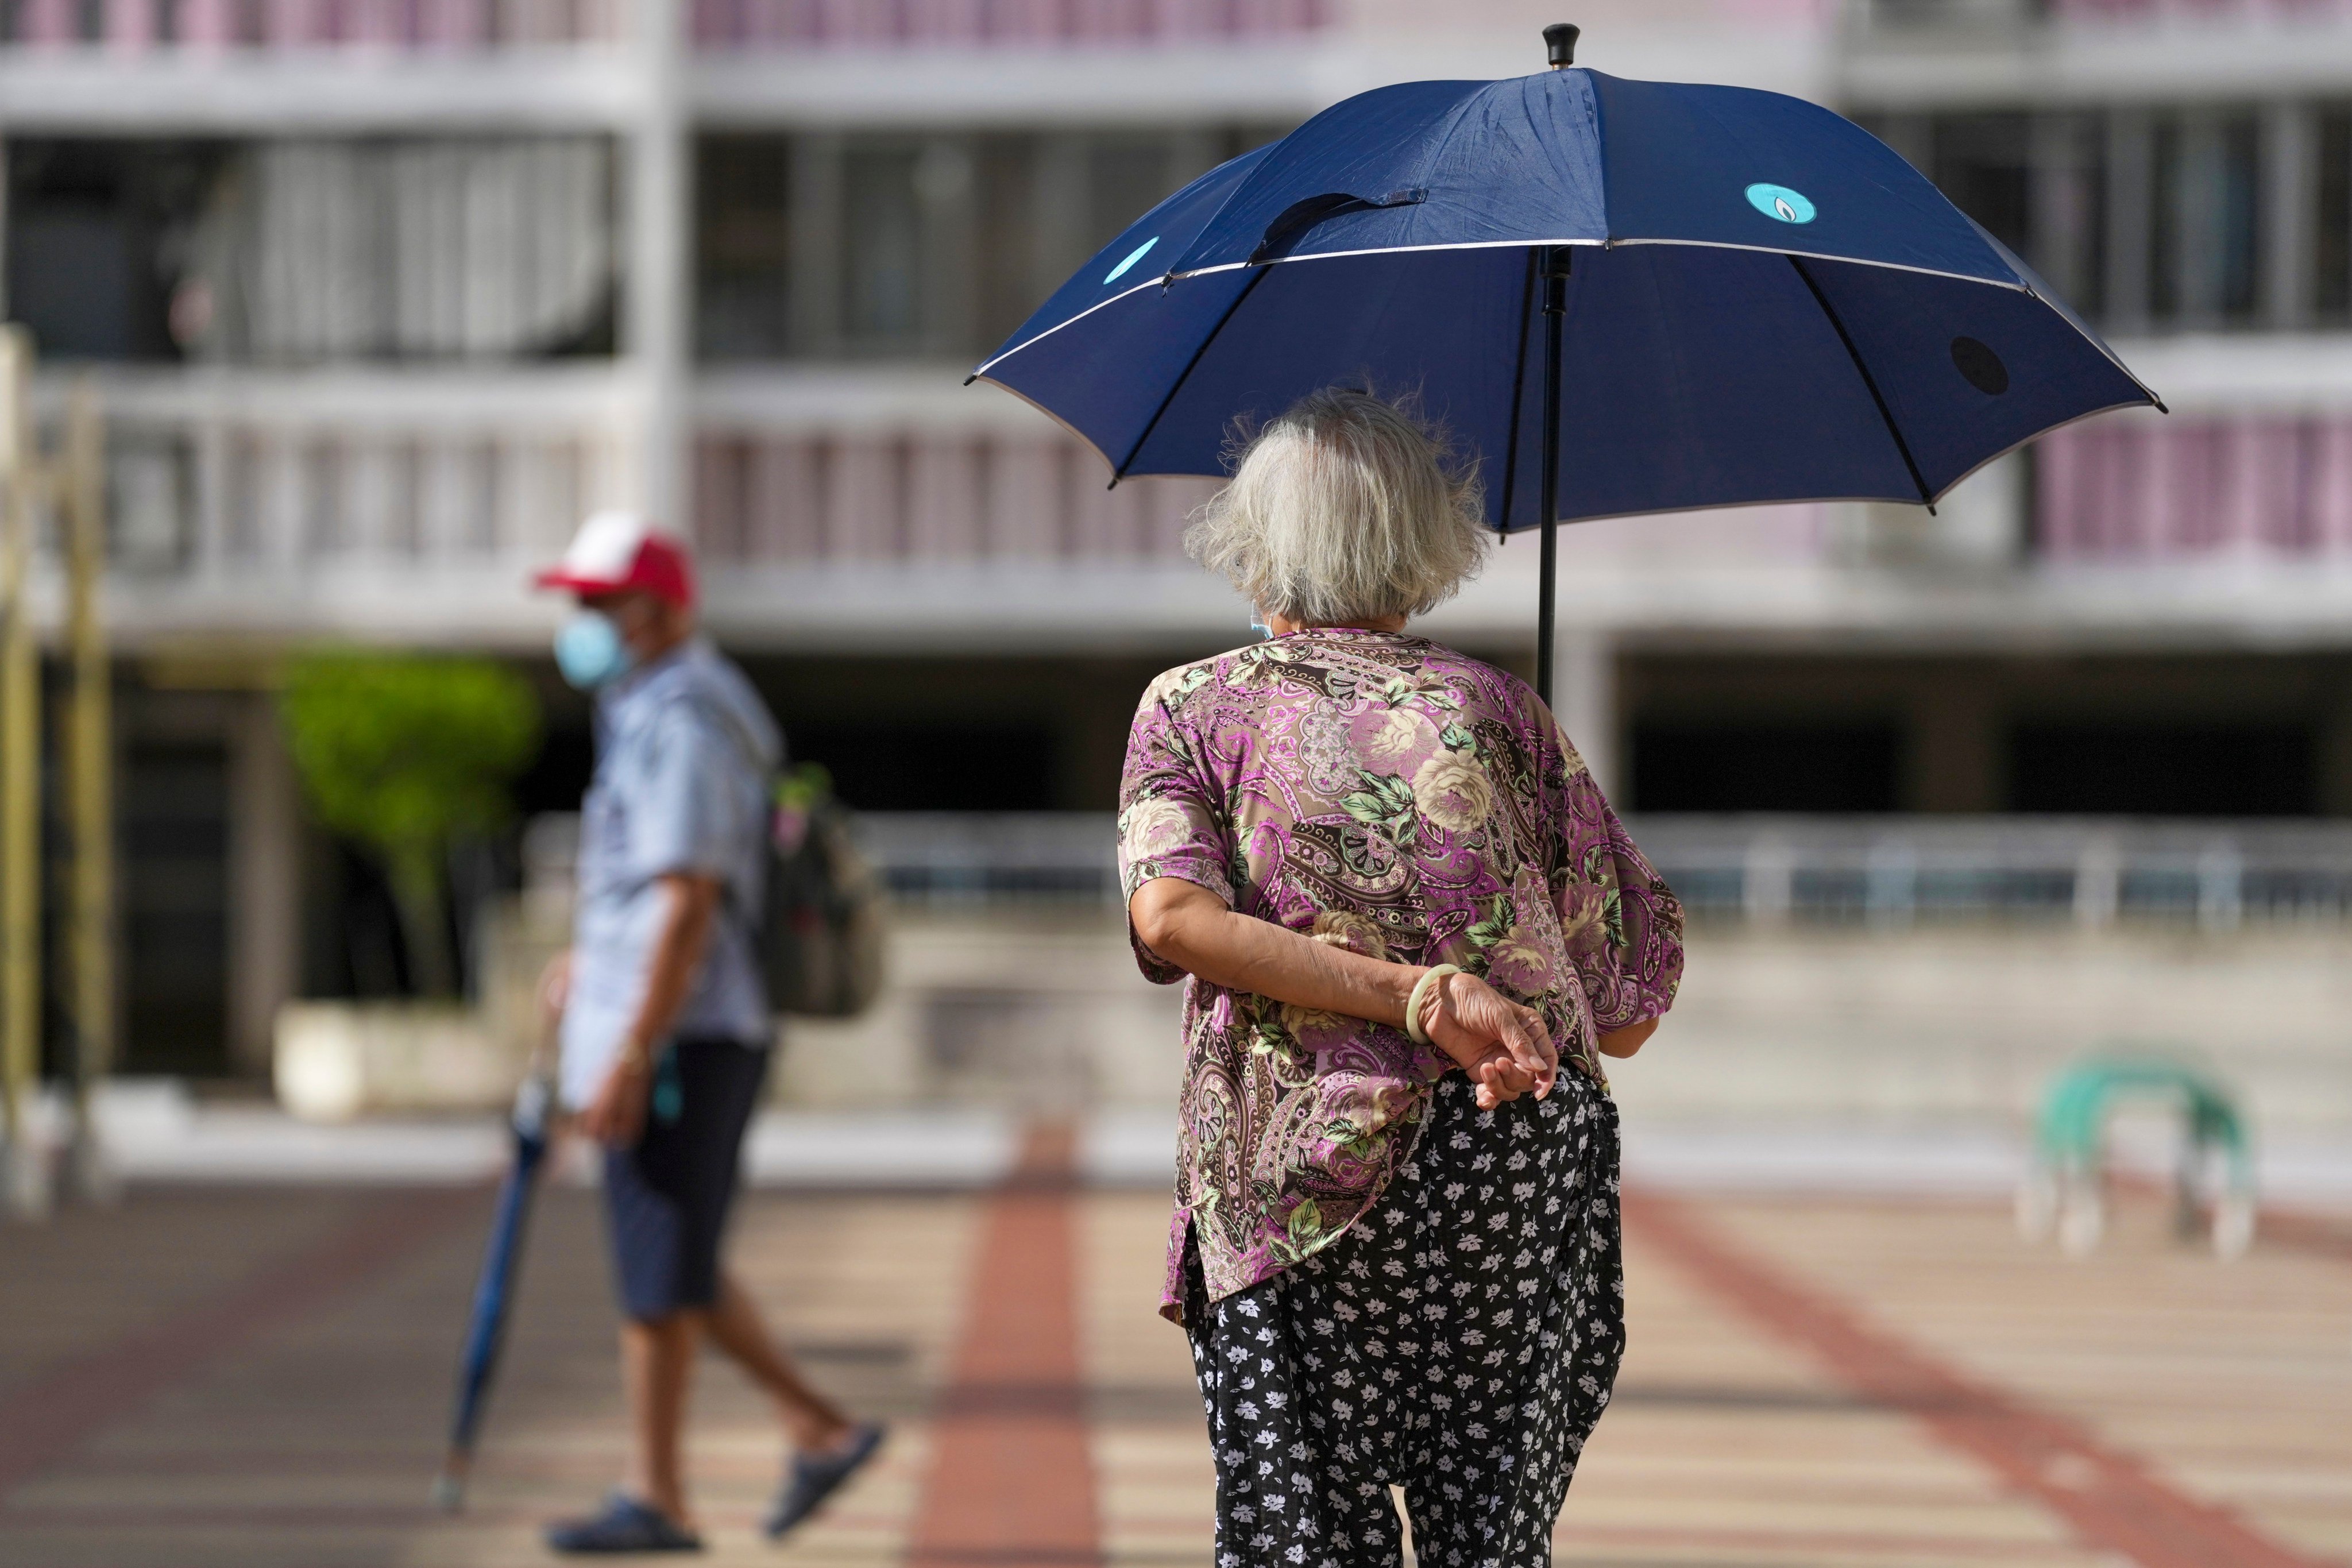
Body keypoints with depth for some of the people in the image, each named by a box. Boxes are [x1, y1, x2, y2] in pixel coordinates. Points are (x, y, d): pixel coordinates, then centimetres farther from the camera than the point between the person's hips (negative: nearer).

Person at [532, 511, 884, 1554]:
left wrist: (628, 1059, -24)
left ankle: (655, 1501, 3)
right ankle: (820, 1432, 18)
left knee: (657, 1276, -4)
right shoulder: (649, 715, 17)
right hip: (668, 1036, 10)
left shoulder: (682, 727, -16)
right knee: (673, 1270, 15)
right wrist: (590, 952, 22)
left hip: (676, 1040, -10)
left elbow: (688, 907, -22)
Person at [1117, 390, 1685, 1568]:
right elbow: (1629, 1014, 9)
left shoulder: (1195, 708, 9)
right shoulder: (1492, 707, 11)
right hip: (1515, 1166, 1)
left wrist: (1425, 1000, -17)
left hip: (1296, 1197, -1)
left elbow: (1172, 917, -13)